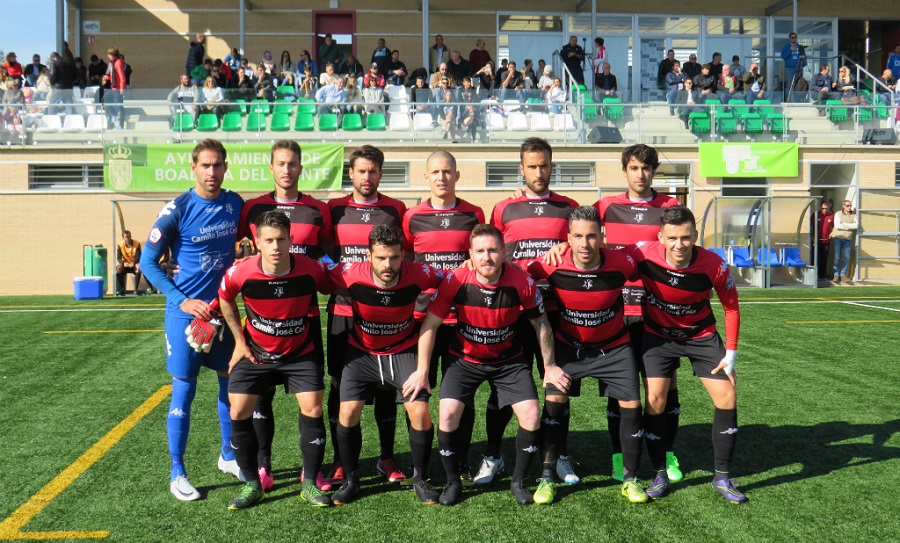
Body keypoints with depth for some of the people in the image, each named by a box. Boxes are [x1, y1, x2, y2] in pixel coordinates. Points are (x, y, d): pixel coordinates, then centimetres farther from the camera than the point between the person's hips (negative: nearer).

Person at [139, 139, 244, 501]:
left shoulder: (235, 204, 1)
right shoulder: (178, 210, -12)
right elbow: (148, 261, -7)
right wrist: (182, 300, -14)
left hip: (224, 308, 5)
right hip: (186, 312, -4)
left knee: (231, 382, 13)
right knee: (184, 390, 1)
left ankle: (229, 456, 31)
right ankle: (177, 474, 12)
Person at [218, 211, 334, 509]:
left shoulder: (310, 270, -22)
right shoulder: (241, 274, -21)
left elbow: (332, 289, 0)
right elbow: (225, 298, 1)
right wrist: (239, 341, 1)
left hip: (300, 353, 0)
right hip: (255, 353, 1)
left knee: (313, 410, -9)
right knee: (239, 412, -6)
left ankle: (309, 483, 8)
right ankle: (252, 484, 11)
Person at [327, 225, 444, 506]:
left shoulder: (417, 275, -26)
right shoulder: (351, 275, -26)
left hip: (404, 350, 0)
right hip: (361, 352, 1)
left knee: (420, 412, -13)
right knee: (348, 412, -10)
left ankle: (420, 479, 10)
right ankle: (350, 480, 13)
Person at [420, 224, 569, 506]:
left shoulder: (522, 283, -20)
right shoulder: (456, 281, -21)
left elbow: (541, 325, -3)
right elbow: (430, 323, -10)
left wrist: (549, 366, 1)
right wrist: (422, 370, -11)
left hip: (509, 360, 1)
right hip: (465, 358, 0)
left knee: (531, 414, -12)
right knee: (448, 413, -17)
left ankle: (519, 481, 12)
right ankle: (453, 481, 6)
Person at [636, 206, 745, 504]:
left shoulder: (714, 265, -26)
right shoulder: (644, 255, -28)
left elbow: (731, 306, -9)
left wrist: (731, 353, -9)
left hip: (701, 335, 1)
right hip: (658, 334, -1)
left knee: (726, 397, -5)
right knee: (655, 400, -10)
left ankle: (722, 478, 10)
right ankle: (659, 475, 7)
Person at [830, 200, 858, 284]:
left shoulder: (853, 215, 12)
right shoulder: (838, 214, 5)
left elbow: (856, 225, -4)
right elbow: (837, 225, -10)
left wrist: (844, 224, -9)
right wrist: (850, 226, -5)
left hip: (848, 239, 2)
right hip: (838, 237, -2)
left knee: (847, 258, -1)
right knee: (837, 257, -3)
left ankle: (843, 275, 8)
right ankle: (836, 275, 4)